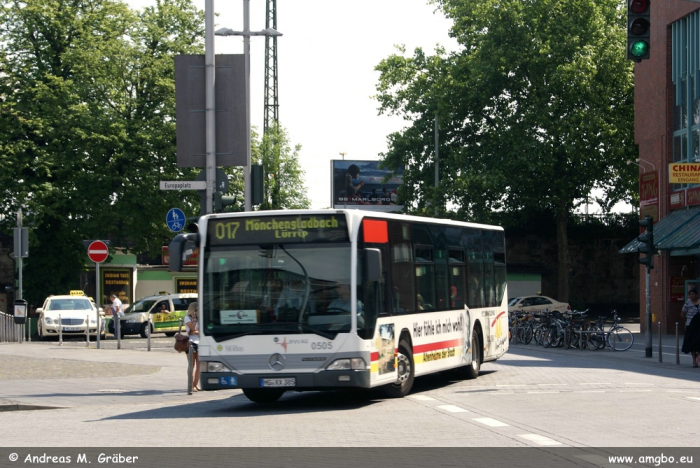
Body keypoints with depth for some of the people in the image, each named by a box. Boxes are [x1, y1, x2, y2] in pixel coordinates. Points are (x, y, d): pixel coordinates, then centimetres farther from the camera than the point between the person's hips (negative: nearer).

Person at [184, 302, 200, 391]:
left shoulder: (199, 318, 15)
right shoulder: (187, 318, 2)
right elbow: (192, 328, -11)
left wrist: (195, 332, -10)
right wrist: (194, 318, -4)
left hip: (199, 342, 5)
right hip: (191, 342, -5)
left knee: (199, 365, 0)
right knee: (192, 365, -6)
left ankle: (196, 384, 6)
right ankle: (192, 385, -5)